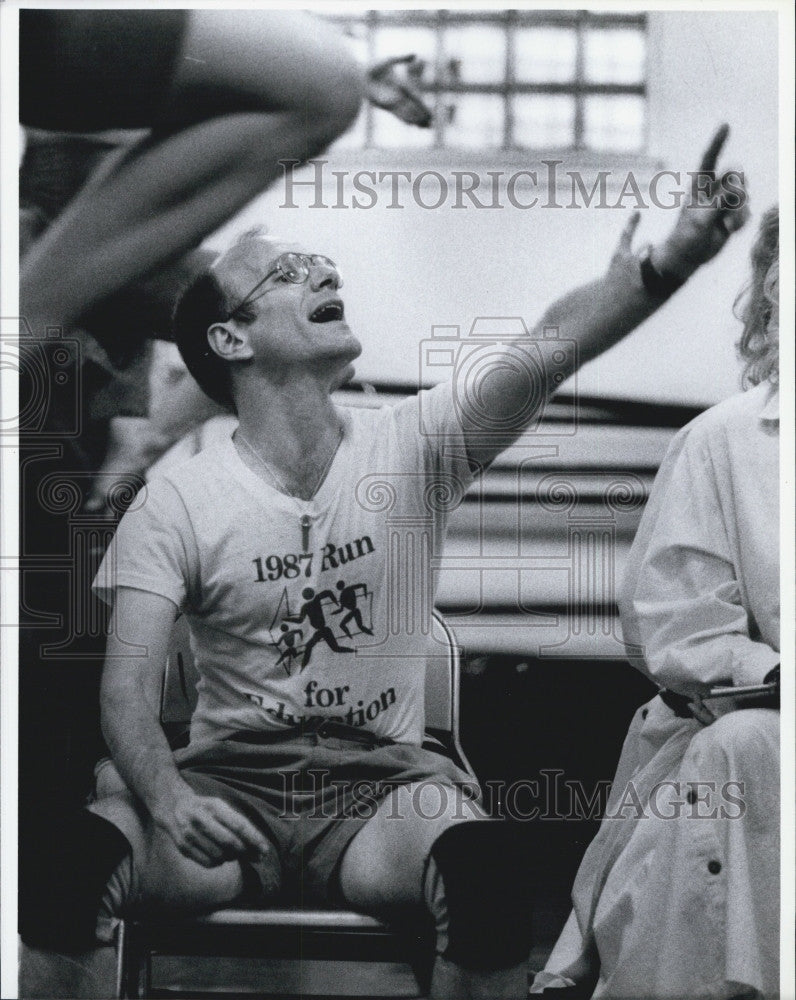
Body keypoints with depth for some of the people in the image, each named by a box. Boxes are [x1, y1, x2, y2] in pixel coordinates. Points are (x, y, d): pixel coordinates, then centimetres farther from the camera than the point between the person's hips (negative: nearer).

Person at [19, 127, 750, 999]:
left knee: (490, 862, -33)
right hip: (228, 777, 0)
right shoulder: (176, 506, -2)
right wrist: (167, 800, -29)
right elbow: (128, 686, -8)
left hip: (381, 782, 0)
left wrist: (670, 262, -36)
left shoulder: (412, 451, -1)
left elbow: (544, 351, -18)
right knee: (79, 854, -30)